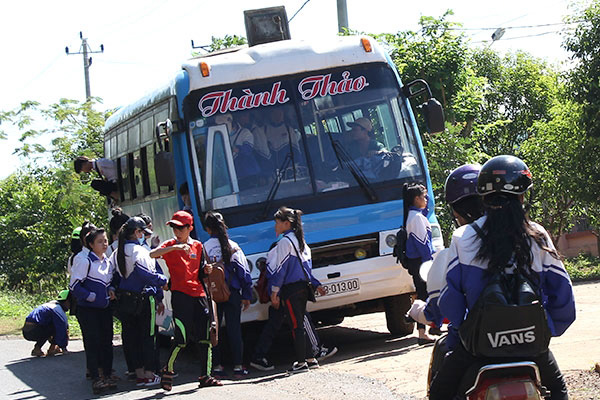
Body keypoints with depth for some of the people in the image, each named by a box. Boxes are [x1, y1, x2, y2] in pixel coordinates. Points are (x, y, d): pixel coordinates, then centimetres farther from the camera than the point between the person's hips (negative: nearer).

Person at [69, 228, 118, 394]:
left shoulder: (108, 263, 12)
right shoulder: (85, 261, -11)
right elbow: (74, 285, -13)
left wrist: (111, 290, 4)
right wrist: (92, 297, -15)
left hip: (105, 309, 7)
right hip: (88, 310, -7)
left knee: (107, 341, 7)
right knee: (92, 343, -7)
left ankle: (107, 374, 16)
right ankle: (95, 378, -4)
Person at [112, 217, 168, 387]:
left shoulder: (117, 252, 8)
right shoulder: (139, 250, -15)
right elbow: (146, 273, -22)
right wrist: (163, 280, -10)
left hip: (124, 299, 7)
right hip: (142, 298, -7)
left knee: (131, 336, 11)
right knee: (147, 336, 3)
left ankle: (139, 373, 14)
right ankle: (149, 373, 4)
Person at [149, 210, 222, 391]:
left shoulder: (197, 246, 14)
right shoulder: (170, 245, 0)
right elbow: (153, 254, -21)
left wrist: (206, 270, 2)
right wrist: (176, 247, -30)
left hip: (199, 294, 5)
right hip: (180, 295, -5)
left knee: (205, 338, 4)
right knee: (182, 338, -11)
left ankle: (205, 376, 12)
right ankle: (168, 371, 8)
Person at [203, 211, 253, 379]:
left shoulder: (204, 248, -4)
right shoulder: (233, 246, 0)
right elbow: (244, 271, 3)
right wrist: (246, 296, 9)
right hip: (232, 292, 1)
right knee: (234, 329, 3)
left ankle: (217, 366, 6)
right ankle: (238, 367, 2)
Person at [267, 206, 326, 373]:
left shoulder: (285, 242, -11)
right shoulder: (301, 241, 15)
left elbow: (281, 268, -14)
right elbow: (307, 266, 20)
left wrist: (275, 292, -12)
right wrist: (316, 284, 26)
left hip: (290, 290, -9)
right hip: (303, 287, 9)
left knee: (296, 326, -7)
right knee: (300, 324, 14)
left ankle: (301, 363, -7)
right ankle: (310, 358, 16)